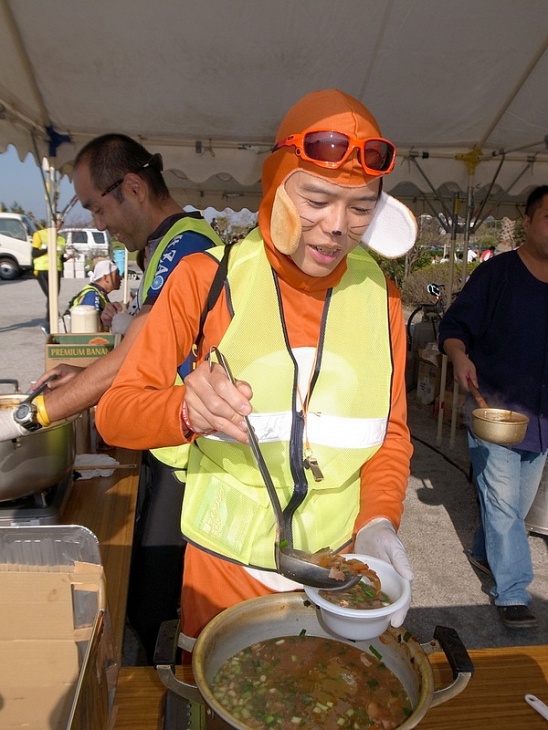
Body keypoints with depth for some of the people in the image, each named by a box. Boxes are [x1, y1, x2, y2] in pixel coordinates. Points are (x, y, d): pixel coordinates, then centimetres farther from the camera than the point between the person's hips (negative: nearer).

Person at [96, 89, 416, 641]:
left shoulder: (377, 294, -4)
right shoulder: (207, 278, -13)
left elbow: (391, 431, 3)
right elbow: (114, 413, -12)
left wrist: (379, 520, -15)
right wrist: (186, 410, -33)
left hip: (340, 566, 3)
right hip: (225, 569, -2)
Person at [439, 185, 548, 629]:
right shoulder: (497, 274, -9)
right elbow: (454, 326, -10)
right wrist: (460, 356, -30)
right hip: (494, 410, -6)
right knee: (502, 502, -4)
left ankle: (485, 552, 41)